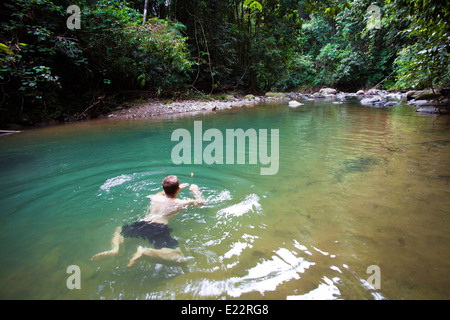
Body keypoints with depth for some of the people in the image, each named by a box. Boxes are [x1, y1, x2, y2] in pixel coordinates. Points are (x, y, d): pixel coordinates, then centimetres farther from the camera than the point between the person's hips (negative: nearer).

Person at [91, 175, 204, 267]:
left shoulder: (155, 197, 22)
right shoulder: (180, 203, 10)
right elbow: (199, 201, 25)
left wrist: (179, 187, 58)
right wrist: (195, 190, 44)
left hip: (143, 224, 5)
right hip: (159, 229, -5)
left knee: (118, 231, 33)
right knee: (179, 257, -16)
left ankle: (115, 248, -2)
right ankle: (144, 251, -30)